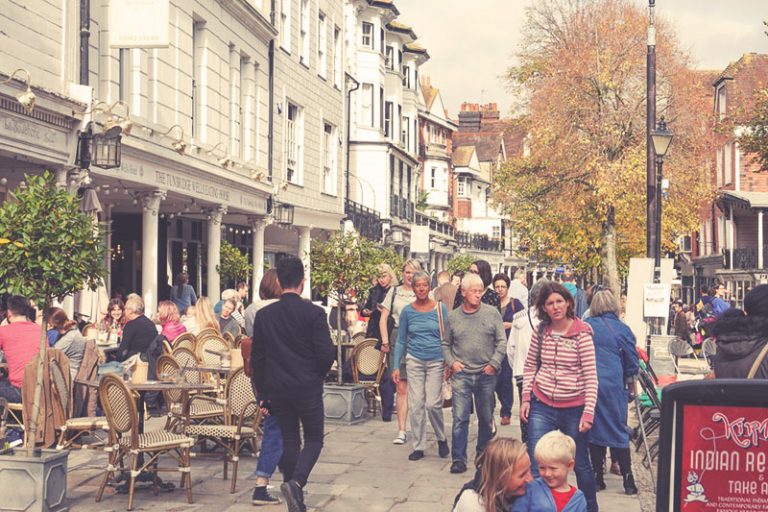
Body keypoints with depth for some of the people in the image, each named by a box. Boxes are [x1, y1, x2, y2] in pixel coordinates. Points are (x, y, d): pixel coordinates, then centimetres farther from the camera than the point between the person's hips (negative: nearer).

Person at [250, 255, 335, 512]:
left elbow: (257, 358, 4)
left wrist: (262, 393, 12)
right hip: (308, 387, -3)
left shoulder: (264, 315, 0)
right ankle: (296, 482, -17)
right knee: (314, 439, 8)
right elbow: (326, 354, -12)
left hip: (277, 388, 3)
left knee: (289, 440, 13)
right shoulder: (314, 313, -10)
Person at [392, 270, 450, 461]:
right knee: (416, 405, 0)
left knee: (433, 404, -8)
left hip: (436, 361, -2)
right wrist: (396, 367, 5)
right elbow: (401, 341, 9)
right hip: (414, 361, 2)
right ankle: (418, 446, 10)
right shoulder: (407, 311, 4)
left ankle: (441, 438, 17)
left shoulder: (440, 308, 0)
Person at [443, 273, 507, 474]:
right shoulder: (453, 317, 4)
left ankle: (483, 454, 29)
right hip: (461, 374, -1)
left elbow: (501, 342, 1)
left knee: (486, 418, 12)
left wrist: (494, 364, -7)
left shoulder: (492, 313, 1)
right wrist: (451, 362, -2)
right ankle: (459, 459, -2)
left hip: (486, 374, 1)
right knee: (460, 418, -6)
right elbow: (445, 344, 12)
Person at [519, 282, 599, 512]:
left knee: (581, 464, 10)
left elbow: (591, 376, -11)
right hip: (541, 406, 3)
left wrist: (589, 412, -16)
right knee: (536, 465, 0)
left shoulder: (582, 333, -11)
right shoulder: (540, 331, 1)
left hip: (573, 409, -2)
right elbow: (530, 366, 12)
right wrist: (526, 398, 3)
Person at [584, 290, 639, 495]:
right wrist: (628, 378, 21)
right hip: (613, 385, -1)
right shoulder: (622, 330, -2)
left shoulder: (586, 327, 1)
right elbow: (632, 363, 2)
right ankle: (628, 479, 1)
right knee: (618, 430, 5)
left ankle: (598, 477, 11)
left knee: (594, 428, 9)